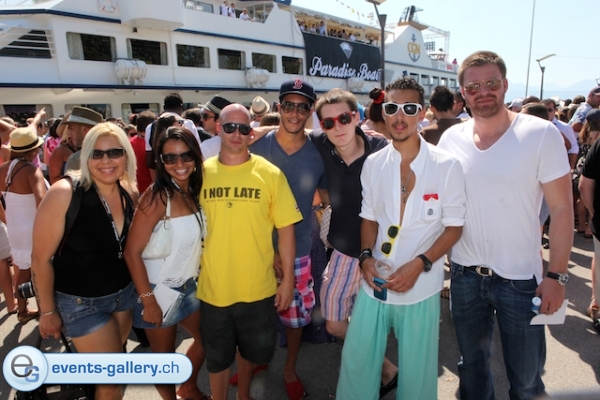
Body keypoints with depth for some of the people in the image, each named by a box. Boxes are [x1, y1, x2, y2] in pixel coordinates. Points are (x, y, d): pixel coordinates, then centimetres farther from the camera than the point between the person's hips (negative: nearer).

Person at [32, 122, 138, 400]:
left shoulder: (130, 194, -6)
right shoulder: (64, 193, -22)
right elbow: (41, 258, -16)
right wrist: (48, 312, -9)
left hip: (124, 293, 5)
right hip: (80, 301, -5)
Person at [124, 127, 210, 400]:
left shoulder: (194, 192, -2)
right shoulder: (158, 196, -22)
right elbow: (132, 252, -22)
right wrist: (148, 300, -19)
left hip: (188, 285, 7)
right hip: (159, 290, -7)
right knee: (165, 356, 13)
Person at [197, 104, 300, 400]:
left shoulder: (270, 173, -8)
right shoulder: (201, 173, -3)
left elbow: (285, 229, -5)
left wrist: (288, 279, -5)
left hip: (258, 288, 0)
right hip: (212, 288, 1)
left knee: (252, 350, 23)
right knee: (217, 357, 20)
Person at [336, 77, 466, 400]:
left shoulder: (447, 166, -9)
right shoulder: (373, 164, 1)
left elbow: (454, 226, -5)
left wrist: (419, 265, -16)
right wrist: (366, 256, -7)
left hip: (421, 287, -2)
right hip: (375, 283, 3)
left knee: (416, 370, 15)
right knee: (356, 361, 14)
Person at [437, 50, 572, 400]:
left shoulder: (542, 134, -11)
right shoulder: (451, 139, -2)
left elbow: (562, 208, -9)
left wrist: (557, 275, -11)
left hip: (520, 278, -2)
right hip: (465, 274, 3)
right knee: (472, 363, 22)